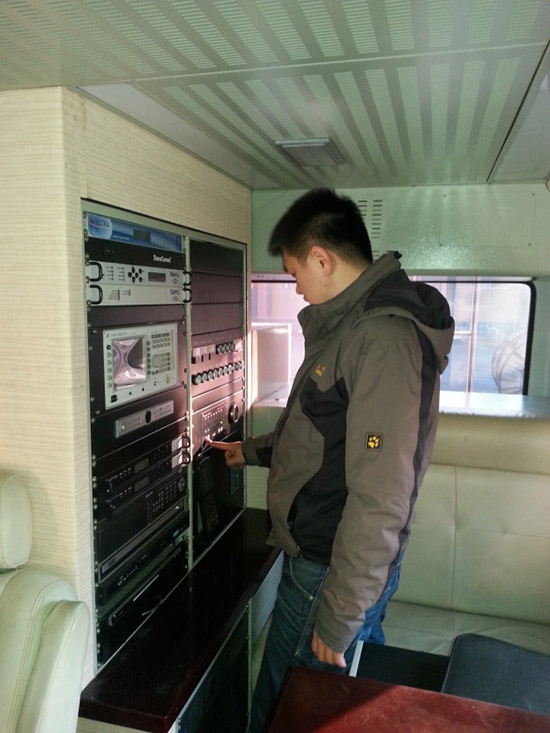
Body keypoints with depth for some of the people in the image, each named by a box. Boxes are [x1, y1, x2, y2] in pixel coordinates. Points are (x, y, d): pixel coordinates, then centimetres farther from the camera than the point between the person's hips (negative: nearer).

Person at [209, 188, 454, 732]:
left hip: (331, 573, -9)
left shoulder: (385, 338, -25)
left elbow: (380, 498, -27)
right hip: (314, 554, 9)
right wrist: (254, 451, 30)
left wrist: (338, 617, -19)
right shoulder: (350, 325, 10)